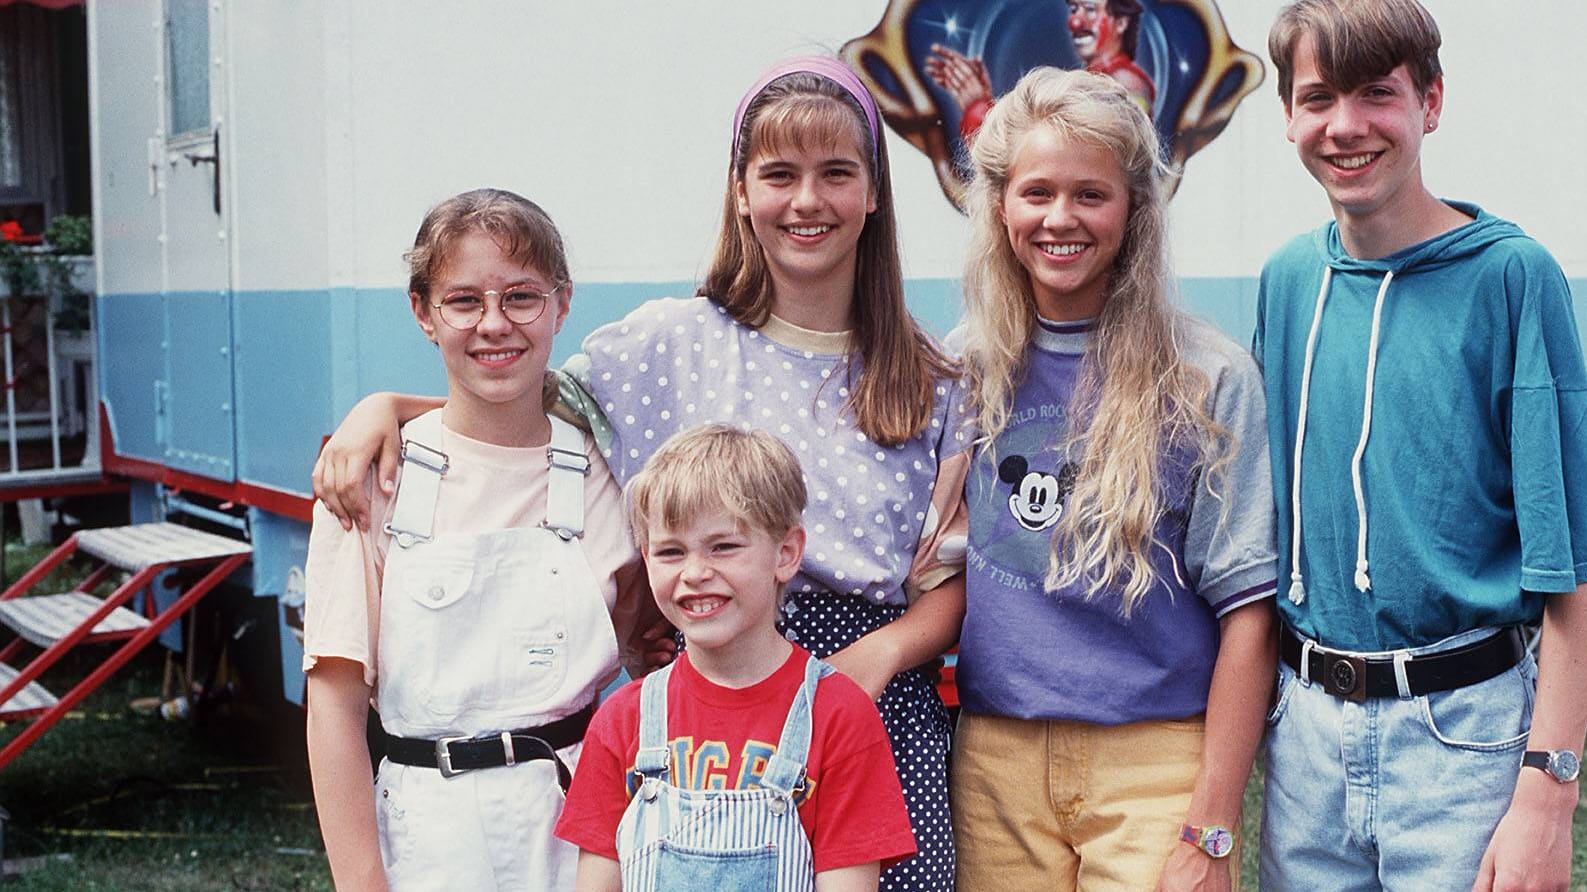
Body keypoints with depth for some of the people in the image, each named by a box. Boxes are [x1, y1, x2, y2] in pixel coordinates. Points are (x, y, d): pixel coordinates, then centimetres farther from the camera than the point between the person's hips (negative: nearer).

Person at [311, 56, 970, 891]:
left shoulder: (934, 379, 7)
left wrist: (880, 652, -12)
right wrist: (385, 405, -3)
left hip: (884, 706, 1)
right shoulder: (670, 343, 4)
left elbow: (957, 576, 6)